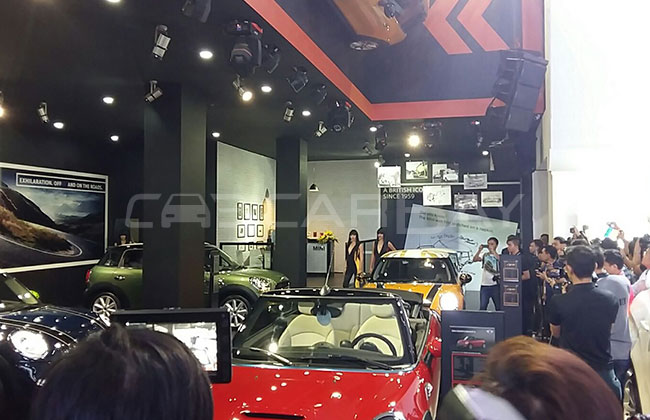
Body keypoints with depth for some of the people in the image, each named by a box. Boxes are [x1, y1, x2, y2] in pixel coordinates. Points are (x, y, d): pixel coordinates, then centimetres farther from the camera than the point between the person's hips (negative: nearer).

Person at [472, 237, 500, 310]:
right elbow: (475, 259, 0)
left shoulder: (499, 255, 4)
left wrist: (493, 251, -18)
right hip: (484, 285, 2)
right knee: (482, 307, -1)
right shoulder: (485, 255, 13)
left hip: (495, 285, -2)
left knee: (499, 307, 2)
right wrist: (480, 250, -9)